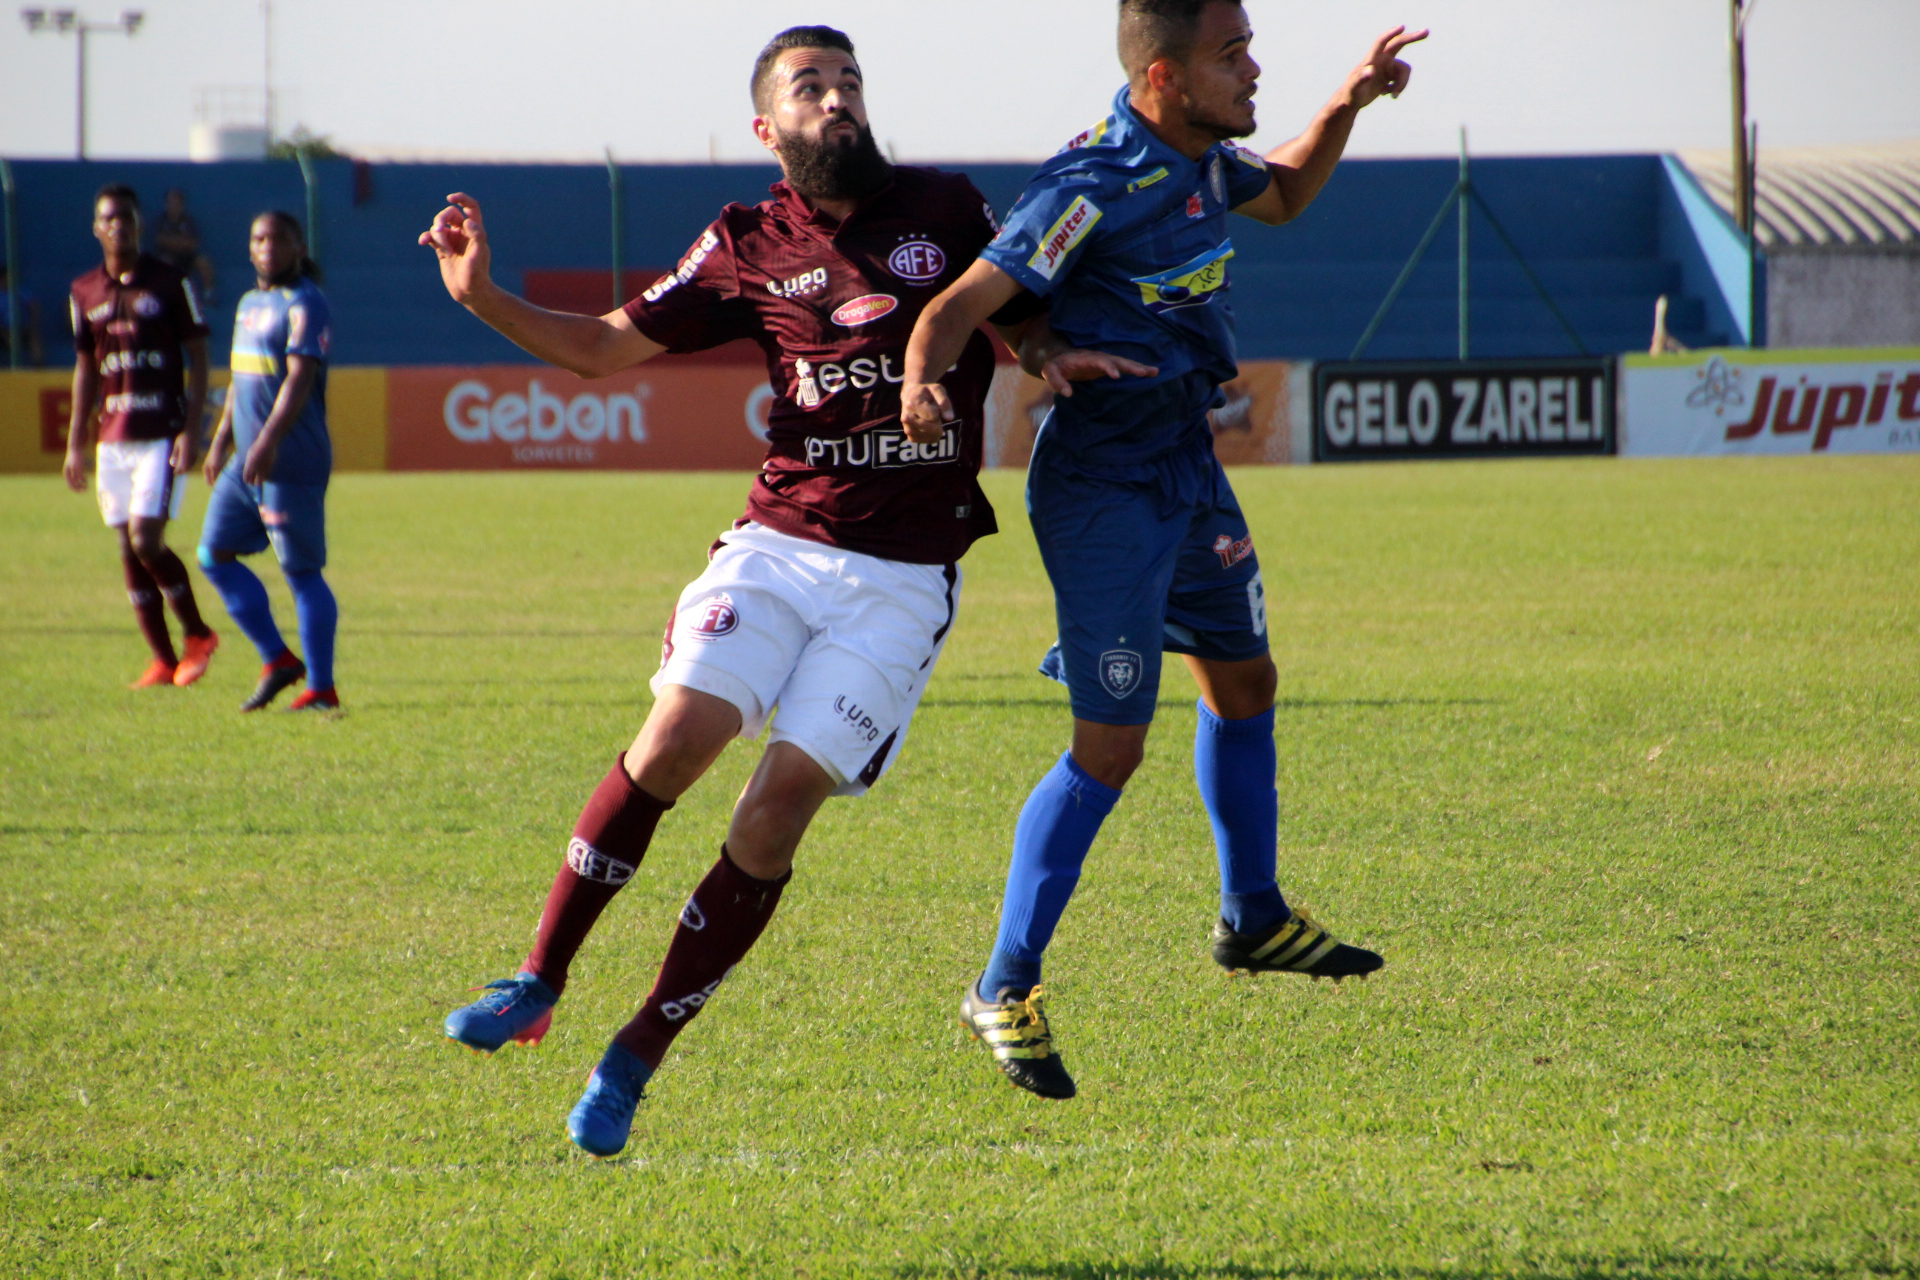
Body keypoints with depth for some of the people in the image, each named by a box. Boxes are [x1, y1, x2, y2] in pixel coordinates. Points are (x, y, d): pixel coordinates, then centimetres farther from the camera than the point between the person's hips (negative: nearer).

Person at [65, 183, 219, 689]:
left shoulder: (171, 283, -3)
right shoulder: (85, 292, 9)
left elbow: (198, 361, -3)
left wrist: (192, 430, -12)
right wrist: (75, 443, 13)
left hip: (163, 436, -5)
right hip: (113, 438, 5)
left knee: (146, 539, -15)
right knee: (129, 551, 3)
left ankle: (197, 636, 4)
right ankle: (164, 661, 10)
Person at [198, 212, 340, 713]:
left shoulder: (304, 305, -10)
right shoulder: (250, 303, 18)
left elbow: (300, 377, -21)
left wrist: (269, 440, -31)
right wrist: (222, 440, 27)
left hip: (292, 462, -9)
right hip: (247, 459, 9)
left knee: (302, 572, -6)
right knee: (215, 555, 7)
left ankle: (321, 688, -2)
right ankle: (277, 660, 15)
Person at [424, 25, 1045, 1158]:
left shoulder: (949, 211, 8)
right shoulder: (750, 248, 8)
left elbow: (1028, 332, 20)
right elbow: (603, 347, 10)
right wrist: (484, 299, -5)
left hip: (905, 575, 0)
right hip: (781, 543, 1)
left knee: (787, 794, -12)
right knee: (681, 730, -22)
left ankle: (635, 1060, -3)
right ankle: (538, 983, -10)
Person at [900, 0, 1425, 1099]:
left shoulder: (1204, 160, 2)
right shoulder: (1096, 186, -24)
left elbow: (1283, 195, 26)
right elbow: (961, 307, -28)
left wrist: (1348, 104, 10)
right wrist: (921, 384, -49)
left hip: (1188, 467, 9)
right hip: (1104, 489, -9)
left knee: (1244, 682, 23)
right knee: (1113, 748, -11)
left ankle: (1254, 919, 43)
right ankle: (1005, 991, -2)